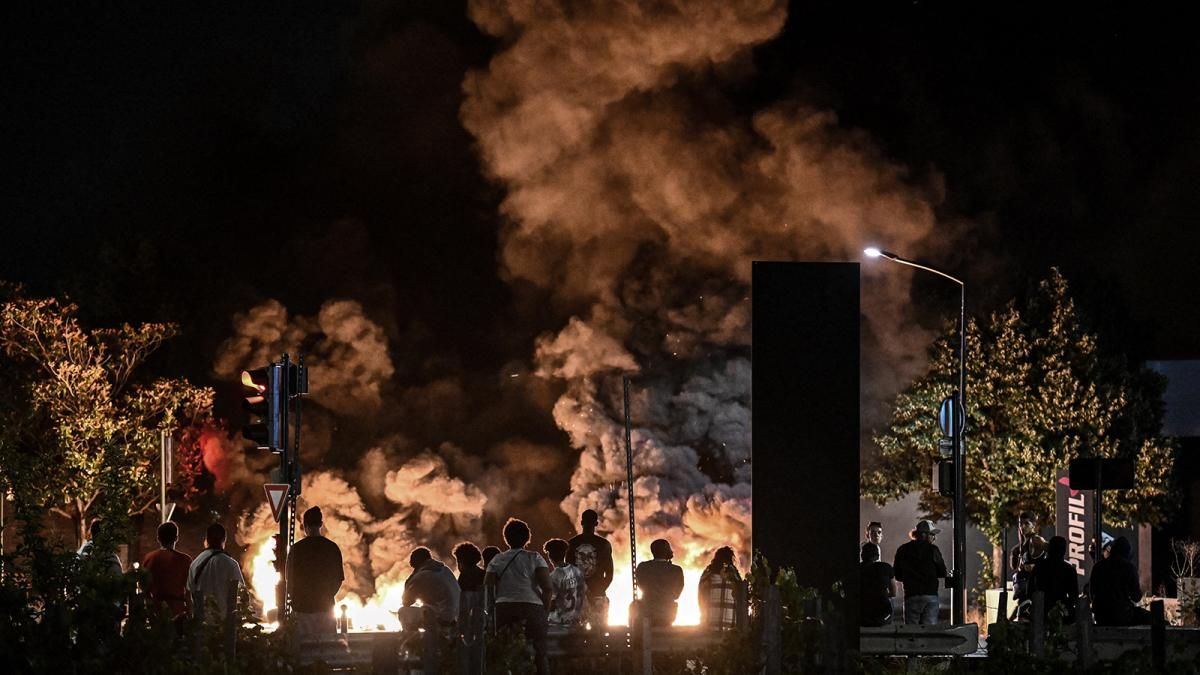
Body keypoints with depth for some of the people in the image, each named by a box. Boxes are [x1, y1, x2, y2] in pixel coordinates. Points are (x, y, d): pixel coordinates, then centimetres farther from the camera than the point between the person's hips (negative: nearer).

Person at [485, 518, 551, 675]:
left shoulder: (497, 561, 10)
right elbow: (547, 587, -5)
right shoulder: (535, 559, 5)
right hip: (532, 608, -1)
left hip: (503, 609, 1)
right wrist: (545, 609, 6)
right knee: (539, 655, 1)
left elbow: (487, 589, 3)